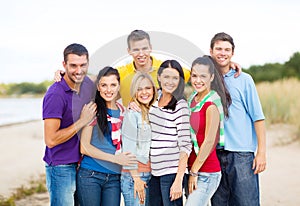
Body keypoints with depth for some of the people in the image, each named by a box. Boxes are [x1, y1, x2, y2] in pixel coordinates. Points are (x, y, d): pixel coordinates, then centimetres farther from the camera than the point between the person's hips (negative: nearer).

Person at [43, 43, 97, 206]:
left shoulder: (88, 84, 4)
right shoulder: (55, 95, -18)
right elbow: (51, 140, -21)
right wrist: (82, 121, -15)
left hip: (82, 164, 7)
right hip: (61, 168, -7)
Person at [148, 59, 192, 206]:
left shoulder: (180, 106, -10)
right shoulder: (154, 100, 8)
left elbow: (185, 146, -13)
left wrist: (178, 180, -18)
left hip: (172, 172, -6)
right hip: (154, 172, 6)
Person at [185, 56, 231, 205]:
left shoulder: (211, 104, -16)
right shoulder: (193, 98, 8)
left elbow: (209, 142, -16)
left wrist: (194, 172, -11)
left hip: (206, 174, -8)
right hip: (193, 169, 8)